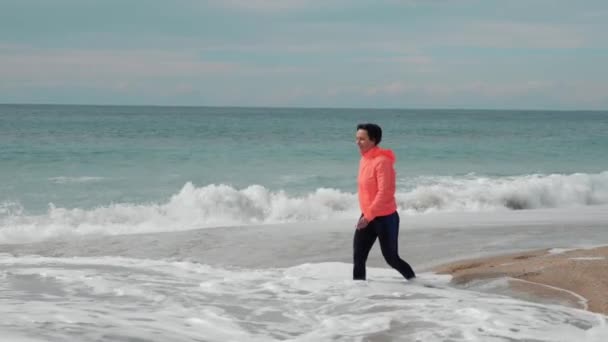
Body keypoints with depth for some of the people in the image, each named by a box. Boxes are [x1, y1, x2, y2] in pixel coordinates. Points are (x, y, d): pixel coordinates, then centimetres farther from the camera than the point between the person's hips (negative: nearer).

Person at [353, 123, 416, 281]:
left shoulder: (382, 161, -20)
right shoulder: (364, 159, 8)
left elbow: (385, 193, -24)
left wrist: (369, 216, -26)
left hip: (385, 218, -8)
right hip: (367, 216, 8)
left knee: (391, 257, 3)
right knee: (358, 257, 0)